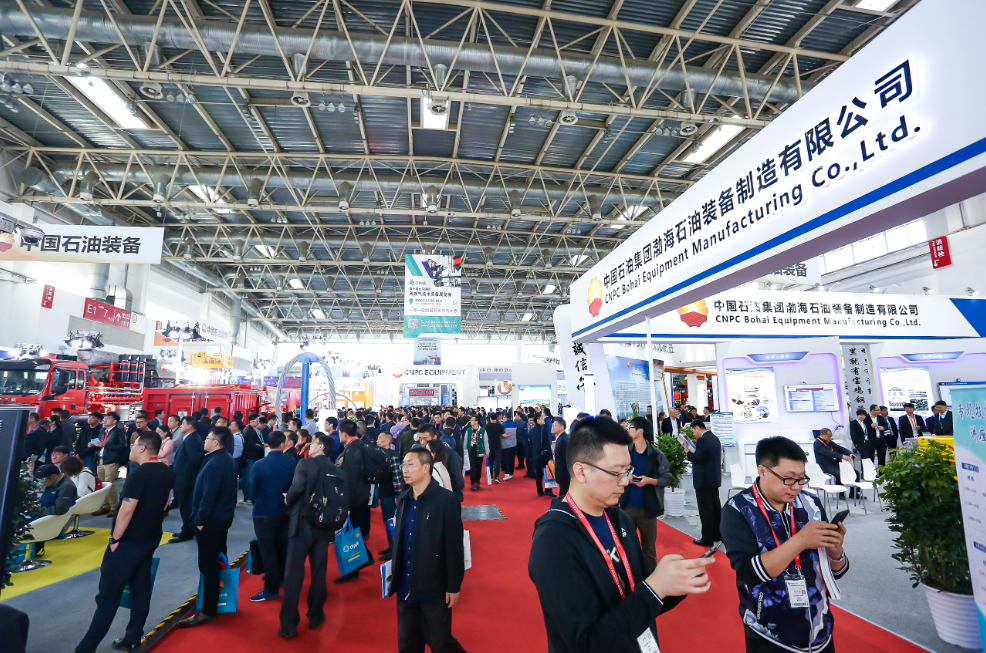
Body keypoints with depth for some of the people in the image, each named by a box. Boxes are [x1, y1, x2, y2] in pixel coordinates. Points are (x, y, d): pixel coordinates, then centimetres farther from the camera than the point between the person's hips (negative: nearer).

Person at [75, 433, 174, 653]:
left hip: (129, 541, -8)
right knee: (141, 587, 15)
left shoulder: (139, 474, -23)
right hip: (152, 537, 8)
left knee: (108, 594, 3)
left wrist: (115, 539, -12)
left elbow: (126, 510, -23)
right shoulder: (167, 472, 2)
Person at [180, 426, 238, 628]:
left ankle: (208, 612, 7)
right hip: (223, 516, 10)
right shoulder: (228, 459, 8)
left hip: (211, 520, -10)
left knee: (208, 565, -1)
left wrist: (200, 520, -18)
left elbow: (208, 495, -26)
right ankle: (215, 602, 34)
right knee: (217, 561, 20)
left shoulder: (214, 464, -23)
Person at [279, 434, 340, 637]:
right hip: (324, 526, 4)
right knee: (319, 573, 15)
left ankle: (288, 623, 7)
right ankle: (315, 616, 25)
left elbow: (298, 486, -25)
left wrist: (288, 500, -6)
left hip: (302, 523, -4)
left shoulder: (304, 463, -11)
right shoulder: (337, 471, 1)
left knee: (293, 572, 5)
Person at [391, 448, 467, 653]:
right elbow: (399, 540, 8)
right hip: (406, 588, 6)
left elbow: (454, 547, -15)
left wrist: (454, 586, -13)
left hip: (435, 589, -6)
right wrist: (394, 573, 8)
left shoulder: (446, 499, -17)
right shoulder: (404, 498, 2)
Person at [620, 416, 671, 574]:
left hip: (647, 508, -2)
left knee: (649, 548, 14)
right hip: (627, 507, 2)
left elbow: (666, 479, -4)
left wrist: (650, 480, -20)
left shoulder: (656, 455, -8)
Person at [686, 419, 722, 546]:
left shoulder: (702, 440, -20)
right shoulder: (714, 438, 10)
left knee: (705, 509, -1)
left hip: (704, 480, -10)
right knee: (715, 507, 17)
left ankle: (707, 538, 6)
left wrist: (688, 452, -9)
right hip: (714, 478, 10)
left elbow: (698, 458, -24)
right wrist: (696, 448, 10)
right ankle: (718, 534, 29)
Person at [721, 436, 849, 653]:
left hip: (820, 633, 4)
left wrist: (835, 551, -19)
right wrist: (799, 540, -30)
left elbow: (835, 572, 2)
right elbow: (748, 573, -25)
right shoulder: (738, 510, -16)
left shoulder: (810, 503, -5)